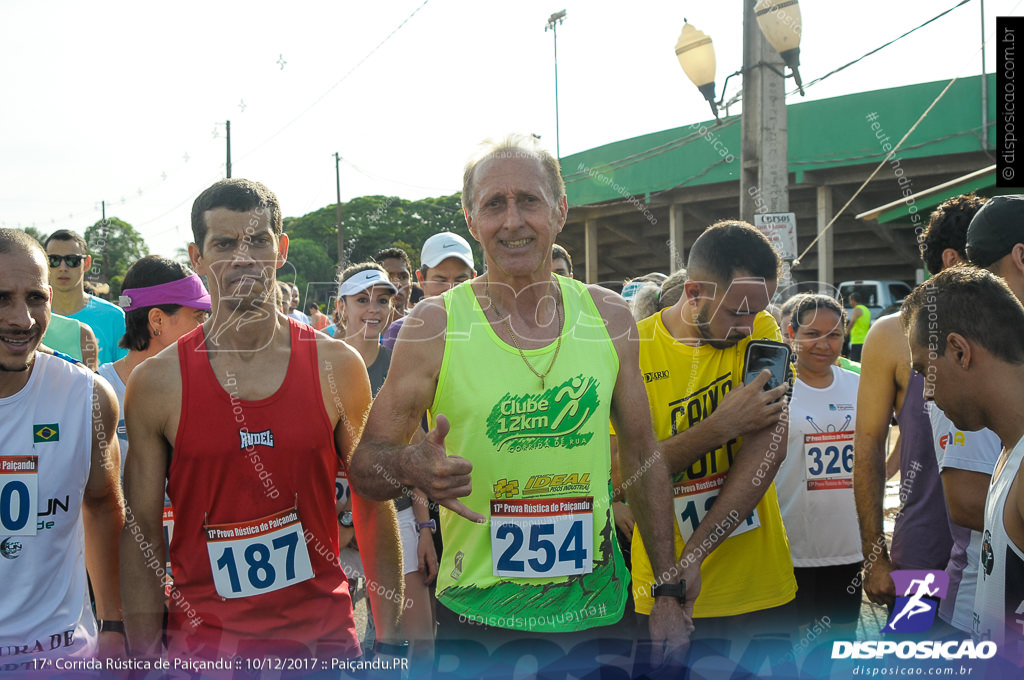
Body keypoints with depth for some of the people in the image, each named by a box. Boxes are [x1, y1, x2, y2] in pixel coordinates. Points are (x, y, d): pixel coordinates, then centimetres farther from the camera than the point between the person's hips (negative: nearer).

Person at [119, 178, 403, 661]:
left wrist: (388, 640, 1)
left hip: (324, 638, 1)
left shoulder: (337, 367, -3)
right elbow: (141, 533, -1)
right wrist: (146, 660, -4)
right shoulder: (155, 382, -5)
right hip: (203, 644, 0)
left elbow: (373, 509, 3)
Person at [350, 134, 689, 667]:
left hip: (597, 612, 3)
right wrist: (411, 468, -26)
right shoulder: (434, 325, -8)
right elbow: (365, 461, -4)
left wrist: (670, 591, 6)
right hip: (477, 618, -2)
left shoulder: (608, 318, 0)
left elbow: (642, 457, 8)